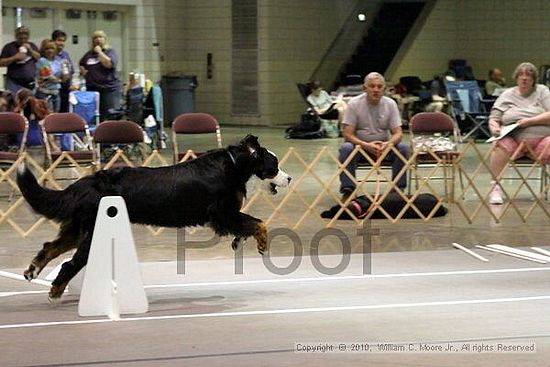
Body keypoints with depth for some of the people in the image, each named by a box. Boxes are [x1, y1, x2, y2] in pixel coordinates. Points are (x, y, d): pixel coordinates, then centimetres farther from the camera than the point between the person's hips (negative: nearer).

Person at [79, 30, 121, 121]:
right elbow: (81, 64, 34)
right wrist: (83, 71, 12)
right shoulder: (89, 54, 16)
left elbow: (109, 64, -17)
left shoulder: (110, 52, 3)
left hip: (109, 88, -5)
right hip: (92, 89, 5)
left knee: (111, 116, -9)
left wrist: (99, 52, -8)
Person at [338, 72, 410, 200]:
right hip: (360, 145, -2)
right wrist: (366, 146, -32)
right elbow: (347, 134, -14)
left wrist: (387, 144, -30)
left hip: (384, 146, 2)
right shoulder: (354, 103, -11)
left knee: (403, 148, -25)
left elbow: (397, 133, -6)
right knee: (346, 148, -34)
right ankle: (347, 190, -28)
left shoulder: (390, 104, -5)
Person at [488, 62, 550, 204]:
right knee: (501, 146, -34)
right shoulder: (507, 95, 16)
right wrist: (494, 128, -11)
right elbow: (493, 119, 13)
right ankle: (495, 188, -25)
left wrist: (530, 121, -14)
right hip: (513, 139, 0)